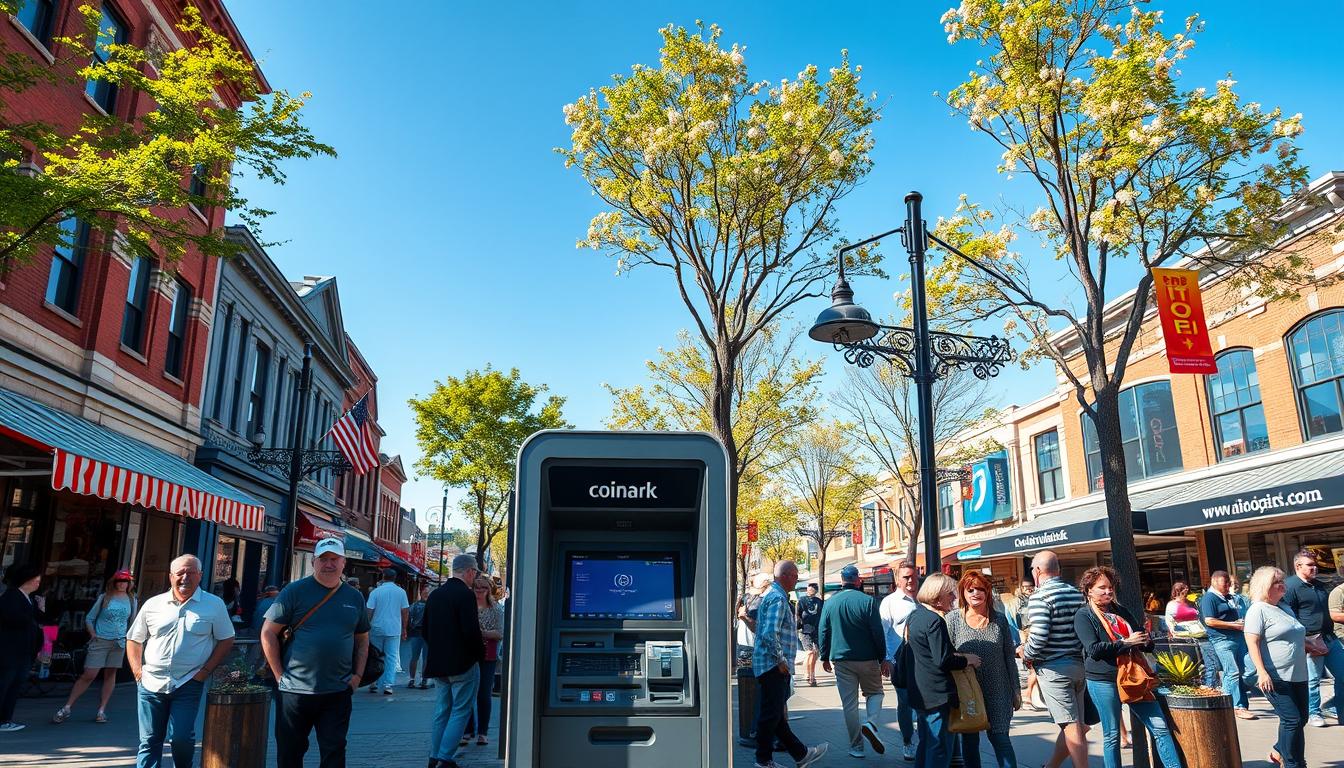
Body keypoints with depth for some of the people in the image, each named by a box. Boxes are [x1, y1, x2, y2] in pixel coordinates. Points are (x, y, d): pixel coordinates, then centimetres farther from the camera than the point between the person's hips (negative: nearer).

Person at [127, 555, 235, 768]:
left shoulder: (214, 605, 0)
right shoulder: (152, 605, 7)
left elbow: (226, 640, 4)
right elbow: (134, 640, 16)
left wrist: (205, 671, -4)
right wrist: (137, 671, 4)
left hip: (188, 685, -2)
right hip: (151, 684, 2)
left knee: (182, 738, -5)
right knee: (150, 741, 6)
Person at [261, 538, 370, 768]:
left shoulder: (355, 597, 8)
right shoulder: (295, 591, -4)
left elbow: (362, 639, 17)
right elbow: (268, 633, -2)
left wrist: (358, 675, 5)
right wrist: (280, 675, -6)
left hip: (338, 692, 2)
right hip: (294, 690, -2)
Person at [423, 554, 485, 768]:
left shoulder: (435, 594, 8)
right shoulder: (466, 595, -17)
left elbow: (424, 631, 13)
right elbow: (471, 631, -21)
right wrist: (480, 654, -6)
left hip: (438, 662, 8)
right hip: (463, 663, -8)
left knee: (442, 709, 17)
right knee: (460, 711, 1)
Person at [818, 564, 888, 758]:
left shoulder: (830, 602, 1)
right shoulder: (867, 601, -10)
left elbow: (822, 631, 6)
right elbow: (878, 632, -8)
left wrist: (825, 657, 16)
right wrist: (883, 659, 1)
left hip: (842, 660, 2)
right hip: (867, 659, -2)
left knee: (849, 704, 8)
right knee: (875, 693, 18)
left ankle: (856, 747, 11)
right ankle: (871, 723, -8)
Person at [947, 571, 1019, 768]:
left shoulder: (999, 620, 1)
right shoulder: (953, 619, -5)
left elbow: (1009, 656, 6)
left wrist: (1016, 690, 7)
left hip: (997, 693, 0)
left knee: (1000, 738, 2)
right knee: (969, 741, 11)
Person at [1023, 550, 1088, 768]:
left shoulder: (1040, 597, -16)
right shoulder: (1076, 593, 6)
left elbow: (1038, 637, -21)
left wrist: (1026, 653, -3)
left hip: (1053, 668, -7)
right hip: (1079, 664, 8)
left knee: (1071, 726, -4)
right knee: (1074, 724, 14)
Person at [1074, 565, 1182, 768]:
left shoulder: (1121, 611, 14)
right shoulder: (1083, 615, -5)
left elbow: (1147, 642, 17)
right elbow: (1094, 649, -17)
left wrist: (1144, 640, -7)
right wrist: (1126, 642, -17)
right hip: (1104, 682, -6)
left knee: (1160, 728, 4)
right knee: (1112, 735, 4)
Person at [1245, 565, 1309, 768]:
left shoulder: (1285, 608, 14)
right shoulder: (1258, 610, -11)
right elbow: (1252, 643, -17)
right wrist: (1262, 672, -24)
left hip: (1298, 675, 8)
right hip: (1276, 678, -8)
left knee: (1301, 719, 12)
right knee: (1292, 720, -9)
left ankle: (1279, 752, 31)